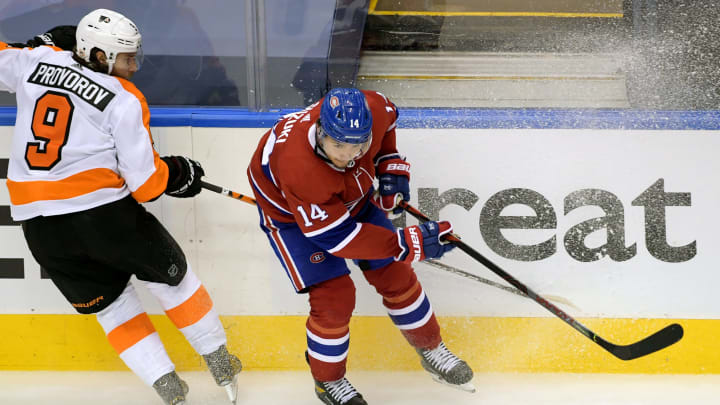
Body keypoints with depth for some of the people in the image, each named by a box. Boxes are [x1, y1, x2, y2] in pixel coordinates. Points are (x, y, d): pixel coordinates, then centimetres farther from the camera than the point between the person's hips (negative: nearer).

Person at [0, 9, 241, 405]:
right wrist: (178, 174, 13)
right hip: (102, 211, -5)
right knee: (171, 277, 18)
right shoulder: (124, 101, -6)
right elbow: (145, 181, -7)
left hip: (38, 223, 5)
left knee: (111, 304, 18)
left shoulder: (37, 62, 5)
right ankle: (220, 364, 27)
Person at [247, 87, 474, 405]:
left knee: (394, 273, 9)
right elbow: (337, 237, -37)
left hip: (351, 195, 5)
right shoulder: (299, 167, -45)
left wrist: (390, 166, -8)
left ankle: (431, 349, 33)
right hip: (292, 212, -5)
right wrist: (410, 243, -37)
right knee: (333, 296, -12)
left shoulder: (372, 110, -32)